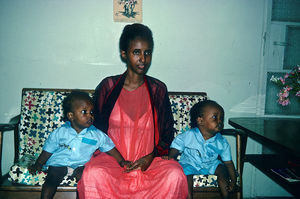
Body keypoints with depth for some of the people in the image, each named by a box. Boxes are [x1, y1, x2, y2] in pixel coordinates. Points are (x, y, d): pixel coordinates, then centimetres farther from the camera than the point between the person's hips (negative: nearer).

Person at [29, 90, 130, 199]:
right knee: (52, 178, -25)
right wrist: (38, 164, 1)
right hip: (59, 163, 0)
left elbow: (110, 149, 5)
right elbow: (47, 151, 8)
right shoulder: (59, 133, -1)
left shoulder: (97, 135, -1)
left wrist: (122, 162, -2)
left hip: (80, 165, 0)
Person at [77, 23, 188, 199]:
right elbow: (96, 128, 8)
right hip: (112, 159, -1)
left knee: (175, 175, -29)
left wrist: (151, 157, -8)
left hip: (149, 160, 1)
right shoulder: (107, 87, 3)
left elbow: (168, 133, 11)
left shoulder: (158, 89, 6)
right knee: (93, 174, -34)